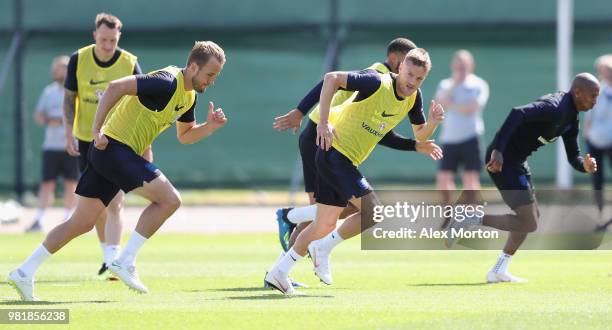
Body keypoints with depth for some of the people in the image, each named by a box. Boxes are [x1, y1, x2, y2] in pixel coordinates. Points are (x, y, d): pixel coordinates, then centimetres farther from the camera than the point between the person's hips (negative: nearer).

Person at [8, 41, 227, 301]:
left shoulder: (188, 96, 14)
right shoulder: (167, 83, -17)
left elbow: (184, 135, 26)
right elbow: (116, 87, -23)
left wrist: (210, 126, 6)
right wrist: (97, 130, -24)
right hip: (114, 147, -10)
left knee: (81, 224, 10)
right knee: (169, 200, -14)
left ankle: (24, 273, 11)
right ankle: (126, 261, -10)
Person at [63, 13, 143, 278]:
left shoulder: (130, 64, -9)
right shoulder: (78, 60, -4)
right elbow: (70, 99, 4)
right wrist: (69, 134, -5)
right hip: (87, 139, 3)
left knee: (114, 202, -14)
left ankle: (113, 260, -19)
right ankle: (107, 253, 27)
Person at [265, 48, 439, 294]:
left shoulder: (412, 98, 5)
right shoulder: (378, 83, -19)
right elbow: (332, 78, -21)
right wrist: (324, 122, -25)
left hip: (346, 161, 9)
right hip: (335, 151, -9)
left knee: (325, 225, 12)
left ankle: (278, 273, 21)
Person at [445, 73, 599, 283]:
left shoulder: (571, 119, 12)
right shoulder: (555, 107, -20)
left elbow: (573, 157, 16)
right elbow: (518, 114, -34)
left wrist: (586, 166, -8)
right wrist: (498, 151, -40)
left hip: (516, 161, 11)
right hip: (502, 160, -11)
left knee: (532, 217, 18)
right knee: (529, 224, -12)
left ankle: (499, 271, 21)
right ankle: (472, 221, -6)